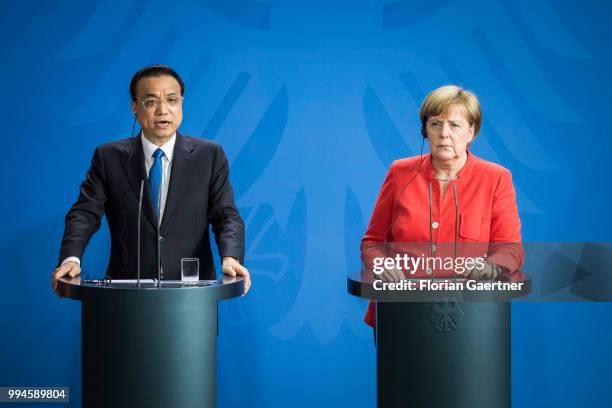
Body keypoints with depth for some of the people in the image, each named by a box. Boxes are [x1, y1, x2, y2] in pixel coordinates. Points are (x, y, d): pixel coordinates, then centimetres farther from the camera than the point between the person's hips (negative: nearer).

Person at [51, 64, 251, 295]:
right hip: (128, 287, 0)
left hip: (191, 287, 0)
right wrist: (71, 259, -16)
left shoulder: (210, 156, 7)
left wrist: (230, 257, -18)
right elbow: (85, 214, 2)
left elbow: (226, 215, 2)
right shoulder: (109, 157, 8)